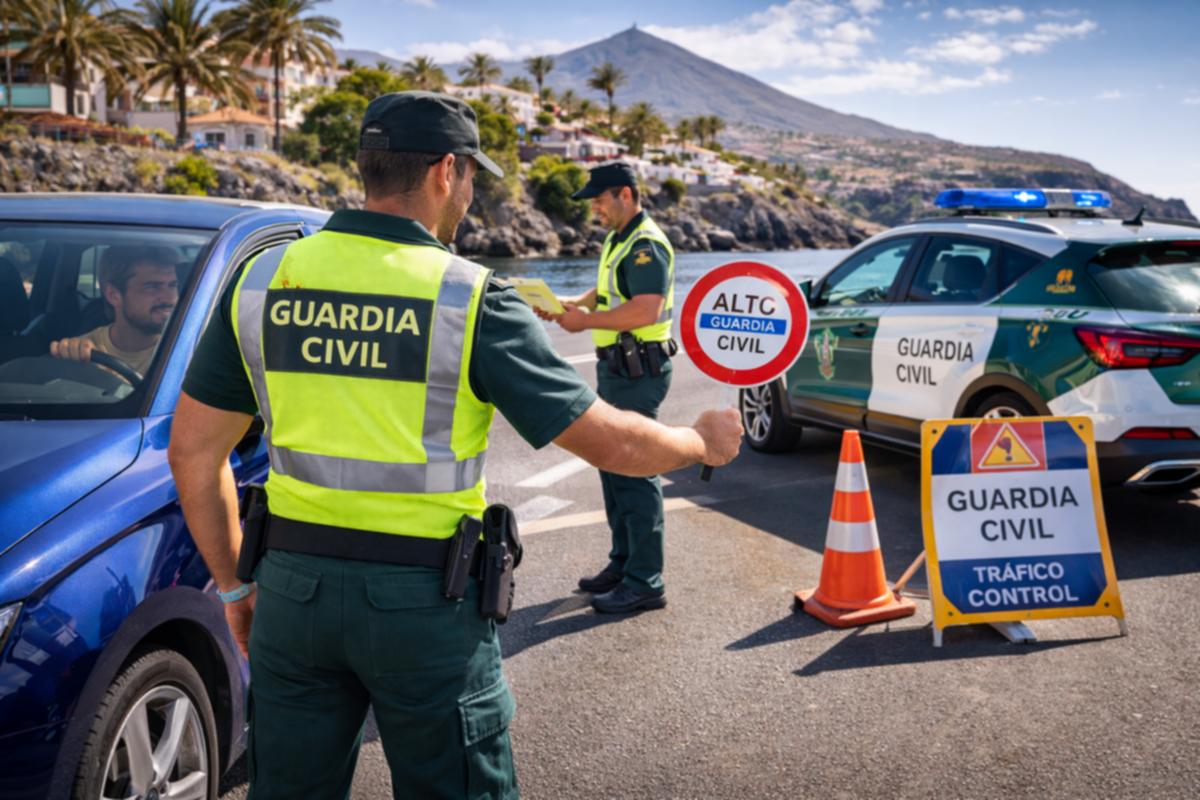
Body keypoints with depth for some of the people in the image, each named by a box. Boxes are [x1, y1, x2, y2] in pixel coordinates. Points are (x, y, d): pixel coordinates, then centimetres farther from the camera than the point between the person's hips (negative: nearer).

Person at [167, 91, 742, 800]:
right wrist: (704, 440, 10)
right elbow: (613, 444, -10)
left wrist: (234, 582, 15)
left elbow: (193, 450, 4)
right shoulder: (471, 298, -12)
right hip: (425, 603, -3)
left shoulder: (263, 279, 0)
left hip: (292, 588, 4)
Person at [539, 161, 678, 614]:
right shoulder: (617, 241, 17)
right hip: (614, 369, 11)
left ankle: (645, 583, -3)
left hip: (639, 371, -11)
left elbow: (645, 310, -27)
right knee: (612, 466, 16)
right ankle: (623, 562, 28)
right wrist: (569, 305, 5)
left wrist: (587, 320, -19)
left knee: (635, 474, -8)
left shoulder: (646, 245, -17)